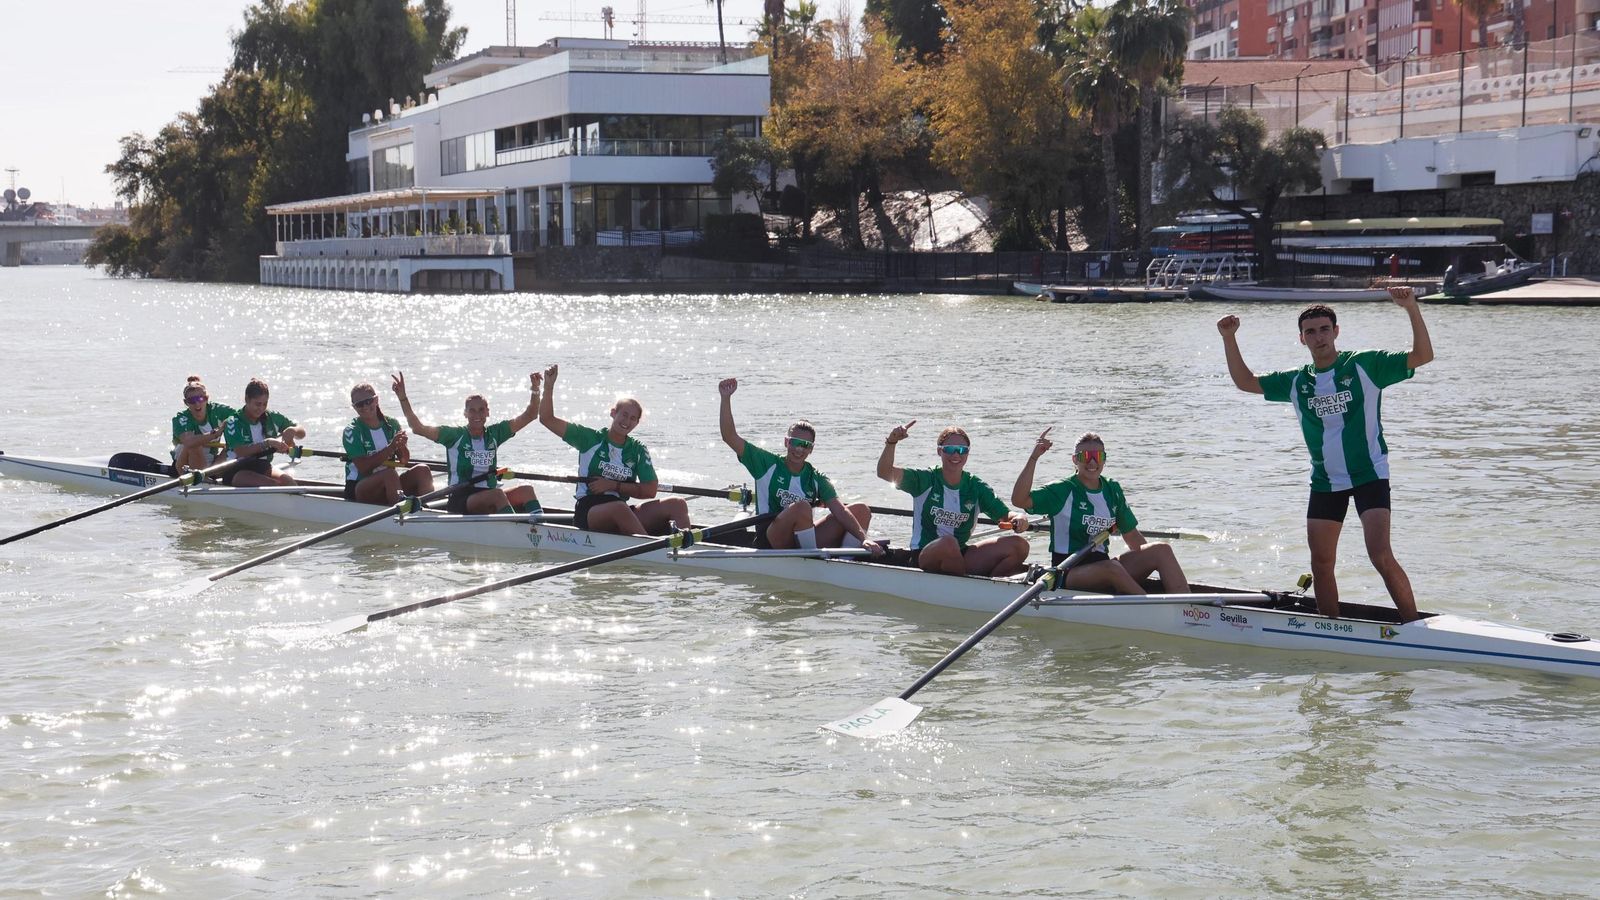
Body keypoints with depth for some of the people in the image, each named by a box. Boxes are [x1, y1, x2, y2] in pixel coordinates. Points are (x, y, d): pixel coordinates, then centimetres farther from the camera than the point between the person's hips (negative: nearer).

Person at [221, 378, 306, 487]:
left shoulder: (271, 418, 6)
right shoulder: (233, 422, -9)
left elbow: (301, 433, 13)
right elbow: (240, 451, -24)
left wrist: (292, 431, -11)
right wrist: (268, 443, -31)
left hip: (262, 467, 4)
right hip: (237, 472, -4)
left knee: (287, 480, -28)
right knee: (274, 485, -30)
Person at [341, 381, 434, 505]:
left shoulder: (391, 424, 7)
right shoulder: (352, 431, -7)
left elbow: (405, 460, 2)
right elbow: (363, 468, -18)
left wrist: (402, 446, -21)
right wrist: (390, 448, -26)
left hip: (389, 485, 5)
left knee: (422, 470, -19)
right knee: (389, 473, -35)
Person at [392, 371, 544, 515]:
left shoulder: (494, 434, 13)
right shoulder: (455, 435, 1)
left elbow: (529, 415, 11)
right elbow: (418, 427, -9)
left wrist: (535, 389, -4)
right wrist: (402, 397, -19)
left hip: (490, 502, 5)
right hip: (460, 499, -5)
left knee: (526, 490, -22)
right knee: (497, 494, -34)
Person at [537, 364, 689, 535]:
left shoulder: (638, 450, 15)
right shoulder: (590, 439, 8)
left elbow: (649, 491, 7)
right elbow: (547, 419, 4)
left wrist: (613, 485, -2)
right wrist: (549, 386, -8)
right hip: (588, 512, -4)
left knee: (677, 504, -18)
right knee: (619, 508, -41)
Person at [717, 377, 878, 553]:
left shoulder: (816, 479, 7)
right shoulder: (768, 464, 0)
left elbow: (839, 511, -6)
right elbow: (730, 437, -6)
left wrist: (863, 538, -22)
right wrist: (726, 398, -15)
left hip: (804, 541, 4)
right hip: (772, 544, -4)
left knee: (861, 510, -8)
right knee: (802, 507, -35)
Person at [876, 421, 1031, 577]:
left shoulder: (976, 487, 7)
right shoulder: (925, 480, -2)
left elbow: (1005, 515, -1)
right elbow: (885, 473, -16)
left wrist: (1019, 519, -25)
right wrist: (891, 442, -33)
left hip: (961, 557, 4)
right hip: (925, 557, -4)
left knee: (1019, 545, -15)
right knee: (948, 543, -40)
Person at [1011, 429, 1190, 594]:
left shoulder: (1112, 491, 13)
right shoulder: (1063, 491, -4)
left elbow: (1131, 536, 19)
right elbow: (1019, 500, -19)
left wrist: (1146, 563, 8)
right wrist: (1033, 458, -25)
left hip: (1101, 564, 6)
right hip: (1069, 572, -6)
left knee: (1161, 550, -12)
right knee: (1112, 567, -37)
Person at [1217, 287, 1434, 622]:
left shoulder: (1365, 365, -5)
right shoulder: (1297, 382, 8)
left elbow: (1422, 356, -11)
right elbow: (1245, 382, 15)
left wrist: (1411, 309, -24)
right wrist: (1229, 338, 4)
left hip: (1369, 475, -5)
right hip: (1325, 481, 5)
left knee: (1381, 557, -18)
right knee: (1321, 564, 7)